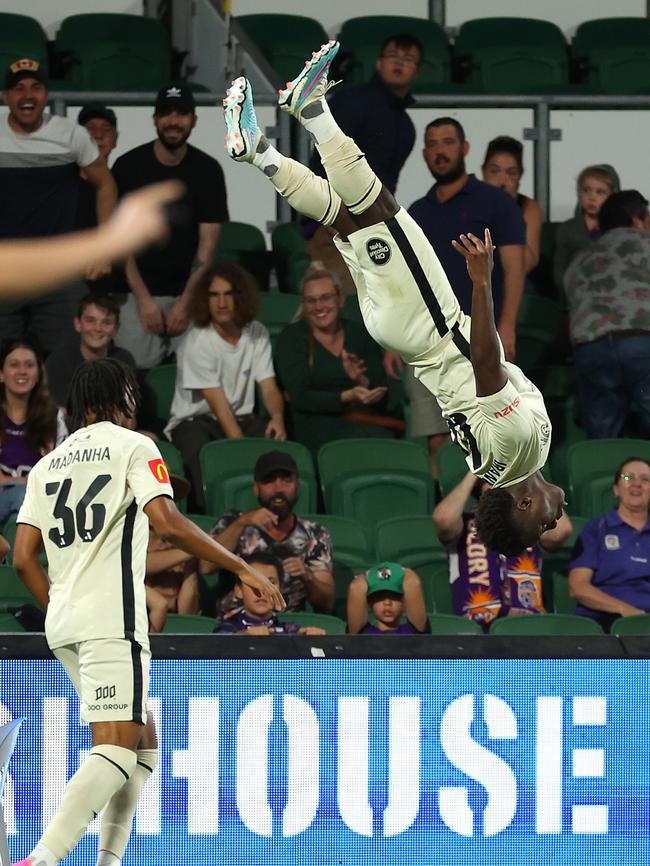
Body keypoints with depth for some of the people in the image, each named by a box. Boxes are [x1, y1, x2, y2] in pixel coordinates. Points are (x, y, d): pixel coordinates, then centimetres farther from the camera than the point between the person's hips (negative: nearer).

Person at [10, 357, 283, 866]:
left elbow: (23, 559, 12)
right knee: (116, 749, -13)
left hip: (63, 624, 8)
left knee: (143, 738, 17)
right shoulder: (133, 447, 0)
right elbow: (168, 523, -15)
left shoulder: (48, 464, 18)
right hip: (111, 619, -8)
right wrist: (243, 569, -12)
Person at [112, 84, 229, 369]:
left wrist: (186, 303, -10)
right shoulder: (129, 167, 0)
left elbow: (207, 244, -1)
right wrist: (143, 299, -9)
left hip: (190, 292, 1)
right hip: (140, 291, -1)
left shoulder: (207, 171, 3)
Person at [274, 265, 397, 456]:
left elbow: (382, 396, 13)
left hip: (367, 420, 3)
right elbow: (299, 397, -6)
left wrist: (361, 381, -10)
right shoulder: (292, 338, 7)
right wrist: (347, 397, -19)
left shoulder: (360, 334, 16)